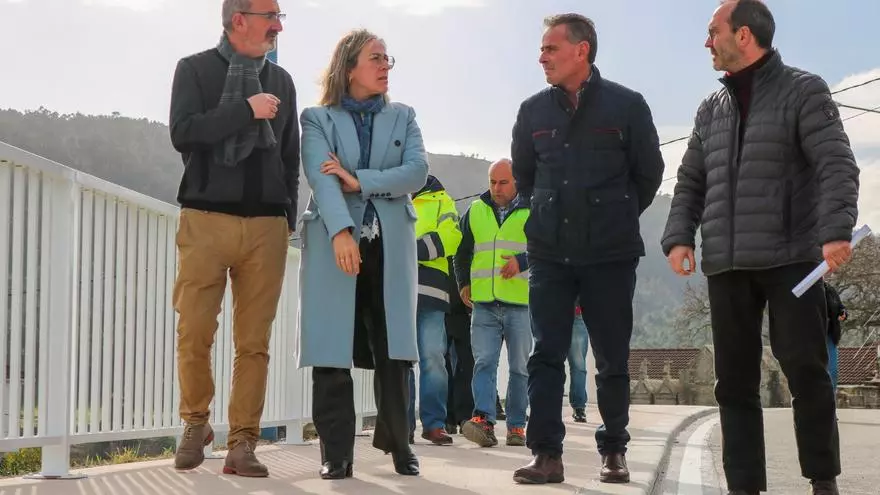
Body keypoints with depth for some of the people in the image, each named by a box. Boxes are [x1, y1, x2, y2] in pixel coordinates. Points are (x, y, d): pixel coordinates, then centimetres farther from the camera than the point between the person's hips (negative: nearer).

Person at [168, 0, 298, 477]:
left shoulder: (280, 80, 16)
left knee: (254, 343, -1)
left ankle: (242, 444, 4)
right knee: (194, 334, -4)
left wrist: (288, 216, 10)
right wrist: (247, 110, -13)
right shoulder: (195, 69, 5)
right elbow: (182, 133, -9)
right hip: (205, 219, -3)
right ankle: (196, 424, 18)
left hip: (266, 225, 3)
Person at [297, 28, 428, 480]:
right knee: (331, 349, -4)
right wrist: (341, 232, -26)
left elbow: (418, 171, -1)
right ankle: (336, 452, 2)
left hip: (391, 245, 2)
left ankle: (397, 442, 16)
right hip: (333, 242, -2)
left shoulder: (403, 117, 15)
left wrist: (360, 181, -12)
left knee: (393, 348, 3)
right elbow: (321, 179, -10)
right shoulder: (318, 118, 6)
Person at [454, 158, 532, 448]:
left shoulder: (532, 212, 4)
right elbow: (461, 252, 24)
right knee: (484, 362, -10)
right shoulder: (475, 211, 14)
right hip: (484, 304, 2)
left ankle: (516, 425, 12)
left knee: (520, 367, 5)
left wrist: (522, 261, -17)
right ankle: (483, 420, -18)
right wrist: (464, 283, 14)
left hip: (522, 304, -2)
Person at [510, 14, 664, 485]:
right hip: (549, 253, 2)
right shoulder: (533, 110, 5)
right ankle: (546, 455, 2)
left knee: (612, 358, 6)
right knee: (546, 355, -1)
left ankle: (614, 451, 18)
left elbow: (648, 174, 6)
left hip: (611, 253, -2)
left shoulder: (626, 105, -4)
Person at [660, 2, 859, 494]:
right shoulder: (712, 109, 17)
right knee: (735, 381, 4)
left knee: (806, 370, -3)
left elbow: (837, 166, -10)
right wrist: (679, 237, 2)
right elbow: (691, 184, 18)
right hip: (727, 266, 5)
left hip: (791, 259, -5)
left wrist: (835, 230, -25)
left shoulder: (804, 91, 1)